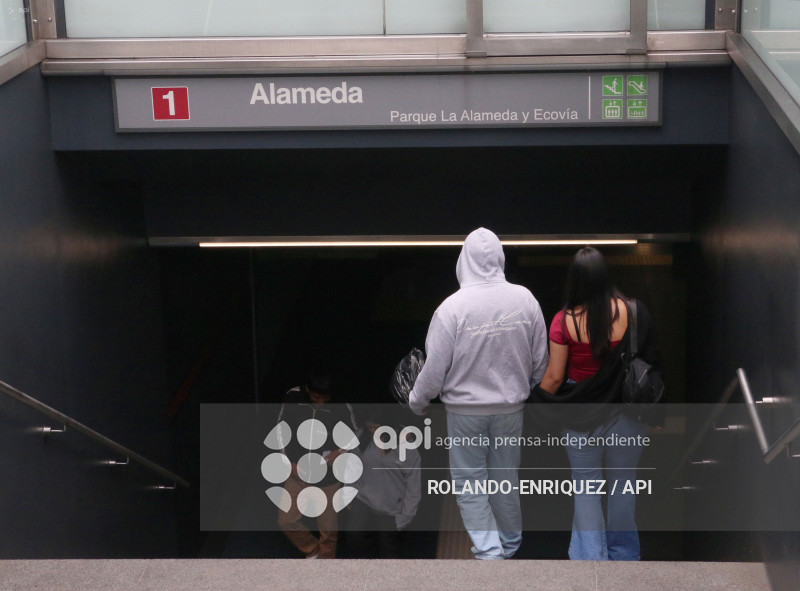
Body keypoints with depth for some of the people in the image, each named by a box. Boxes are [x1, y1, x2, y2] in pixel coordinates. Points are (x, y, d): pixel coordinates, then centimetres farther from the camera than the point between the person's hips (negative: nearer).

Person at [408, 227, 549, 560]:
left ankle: (488, 551, 1)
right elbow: (540, 360, 1)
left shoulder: (453, 307, -19)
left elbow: (435, 368, -13)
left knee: (470, 483, 9)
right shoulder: (525, 299, -9)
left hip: (465, 410, -4)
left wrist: (417, 401, 4)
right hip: (511, 407, 4)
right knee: (506, 479, 18)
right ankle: (510, 544, 33)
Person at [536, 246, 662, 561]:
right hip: (625, 413, 1)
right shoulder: (631, 312, -12)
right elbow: (650, 362, -7)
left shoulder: (564, 320, -14)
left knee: (585, 491, 13)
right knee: (622, 487, 17)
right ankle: (624, 554, 30)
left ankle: (591, 556, 13)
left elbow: (554, 377, -9)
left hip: (581, 415, -1)